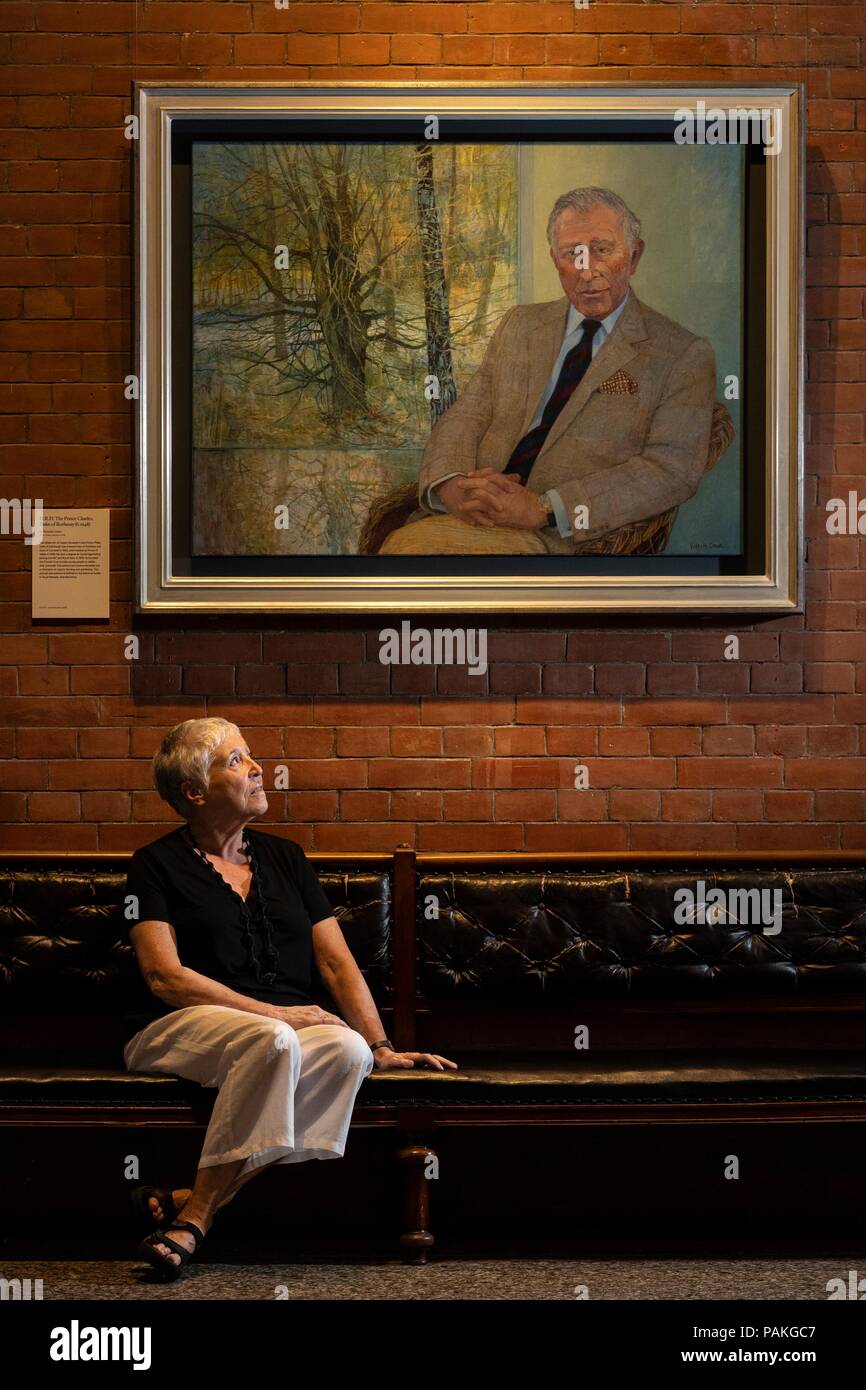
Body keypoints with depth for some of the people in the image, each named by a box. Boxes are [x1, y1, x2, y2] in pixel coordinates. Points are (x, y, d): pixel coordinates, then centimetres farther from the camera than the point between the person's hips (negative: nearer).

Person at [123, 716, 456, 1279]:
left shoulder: (284, 857, 18)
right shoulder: (157, 865, 3)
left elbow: (337, 962, 14)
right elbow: (165, 977, -8)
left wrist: (382, 1047, 0)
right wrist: (273, 1012, -15)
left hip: (291, 1023, 5)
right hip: (184, 1026, -5)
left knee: (349, 1049, -31)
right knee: (272, 1040, -38)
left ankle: (194, 1206, -31)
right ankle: (200, 1207, -29)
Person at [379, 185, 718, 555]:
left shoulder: (683, 355, 6)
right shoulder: (519, 325, 23)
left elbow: (673, 469, -6)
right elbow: (464, 417, 15)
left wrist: (543, 508, -16)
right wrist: (450, 484, -11)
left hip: (560, 539, -4)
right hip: (469, 513, 5)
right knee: (402, 545, -30)